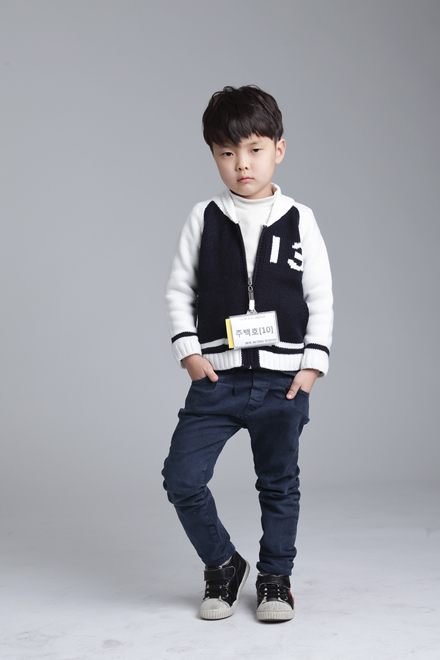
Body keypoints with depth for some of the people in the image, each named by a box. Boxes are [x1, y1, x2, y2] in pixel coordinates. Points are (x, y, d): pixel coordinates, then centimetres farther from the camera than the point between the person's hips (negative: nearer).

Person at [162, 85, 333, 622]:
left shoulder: (299, 221, 2)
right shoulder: (204, 219, 3)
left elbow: (321, 297, 4)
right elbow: (178, 289, 7)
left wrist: (313, 363, -4)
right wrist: (188, 351, -3)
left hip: (282, 379, 0)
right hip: (216, 377, 1)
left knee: (279, 485, 10)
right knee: (182, 480, -5)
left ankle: (275, 577, 29)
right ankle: (222, 566, 18)